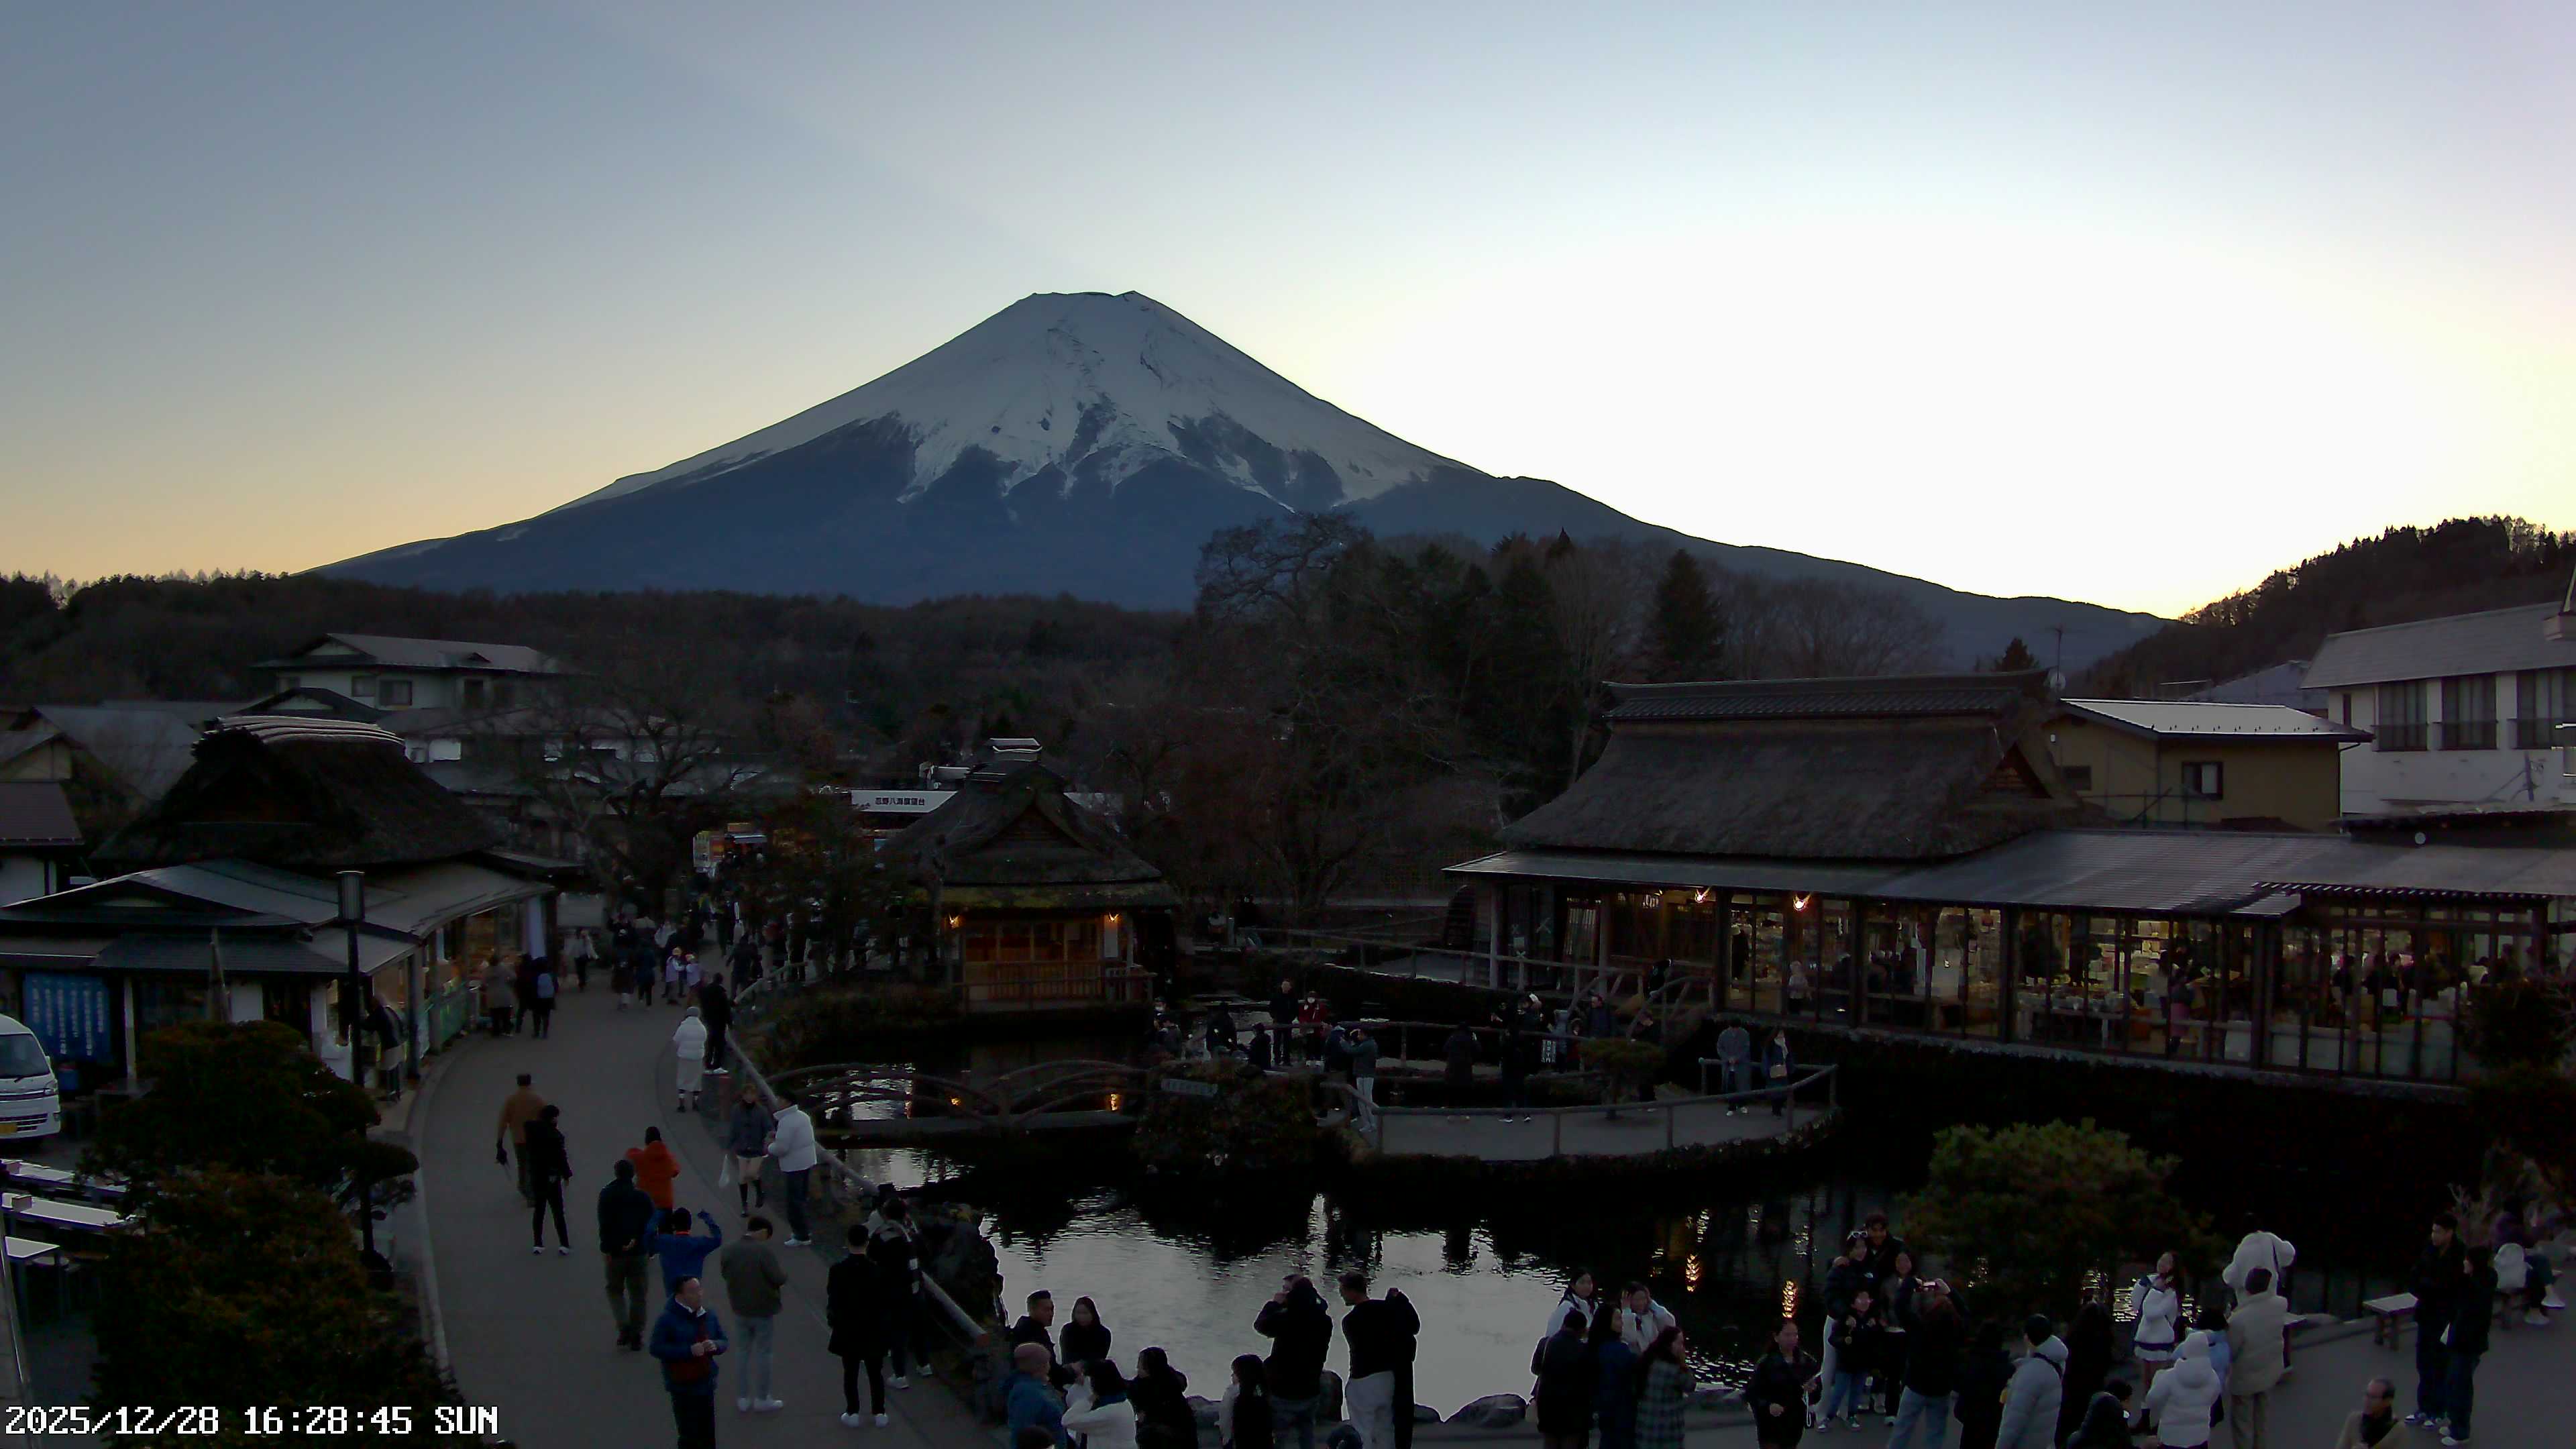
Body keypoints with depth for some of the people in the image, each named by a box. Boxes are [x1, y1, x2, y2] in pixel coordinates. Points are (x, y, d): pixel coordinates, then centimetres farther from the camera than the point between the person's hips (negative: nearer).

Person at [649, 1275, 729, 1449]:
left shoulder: (709, 1315, 7)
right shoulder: (668, 1319, -11)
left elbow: (724, 1342, 14)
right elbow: (657, 1349, -17)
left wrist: (715, 1345, -11)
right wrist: (689, 1350, -23)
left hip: (706, 1383, 6)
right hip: (682, 1387, -6)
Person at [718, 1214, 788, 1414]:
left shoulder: (728, 1250, -6)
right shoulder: (765, 1251, -21)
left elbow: (724, 1273, 6)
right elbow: (778, 1278, -21)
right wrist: (784, 1274, 0)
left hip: (740, 1310, 4)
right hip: (764, 1310, -4)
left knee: (745, 1352, 18)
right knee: (763, 1353, 9)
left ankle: (744, 1398, 23)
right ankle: (762, 1399, 16)